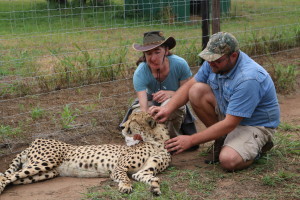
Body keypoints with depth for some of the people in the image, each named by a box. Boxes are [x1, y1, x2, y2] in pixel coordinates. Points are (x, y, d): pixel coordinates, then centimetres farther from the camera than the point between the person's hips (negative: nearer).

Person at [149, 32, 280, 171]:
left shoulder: (248, 79, -34)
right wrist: (168, 108, -19)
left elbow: (230, 124, -31)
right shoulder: (214, 62, -11)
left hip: (255, 124, -7)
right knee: (197, 91, -15)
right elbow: (189, 85, 0)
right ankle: (223, 139, 2)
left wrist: (191, 140, -28)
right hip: (228, 112, 7)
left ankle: (256, 145, 3)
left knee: (228, 160, -32)